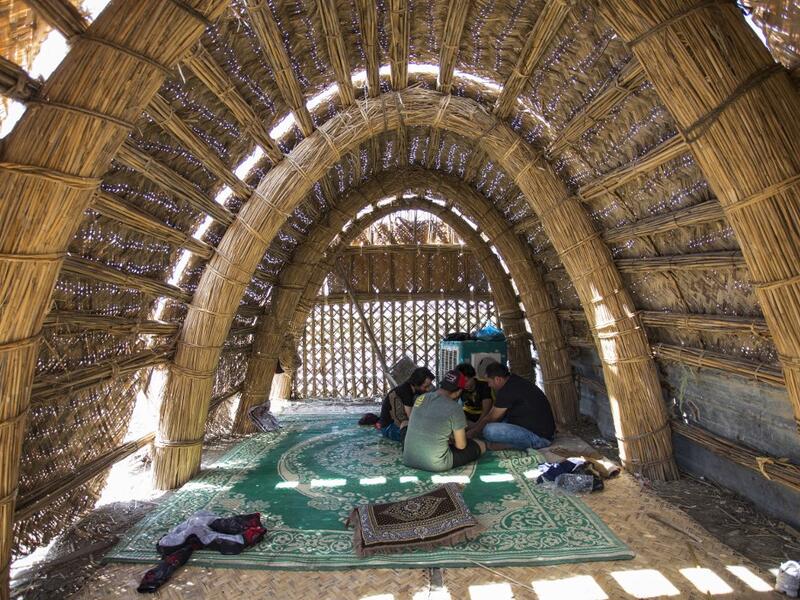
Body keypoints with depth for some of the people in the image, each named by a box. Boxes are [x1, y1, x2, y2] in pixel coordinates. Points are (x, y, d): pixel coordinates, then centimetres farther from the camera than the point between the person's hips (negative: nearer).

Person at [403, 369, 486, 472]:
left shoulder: (420, 398, 1)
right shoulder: (455, 408, -15)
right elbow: (461, 445, -6)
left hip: (408, 460, 3)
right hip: (436, 465, -3)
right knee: (481, 445, 11)